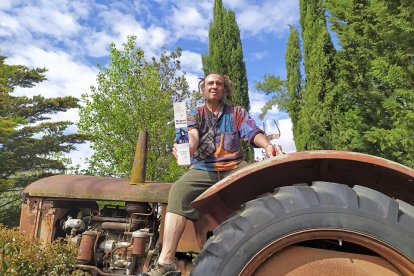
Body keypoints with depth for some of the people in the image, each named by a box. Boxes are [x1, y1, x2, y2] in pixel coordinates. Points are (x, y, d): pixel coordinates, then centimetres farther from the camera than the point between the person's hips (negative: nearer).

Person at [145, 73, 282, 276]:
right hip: (203, 169, 0)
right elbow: (192, 133, -9)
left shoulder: (237, 112, 15)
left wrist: (267, 145, -28)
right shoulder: (195, 114, 14)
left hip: (234, 168, 1)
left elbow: (252, 131, -4)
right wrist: (187, 147, -35)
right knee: (179, 190, -28)